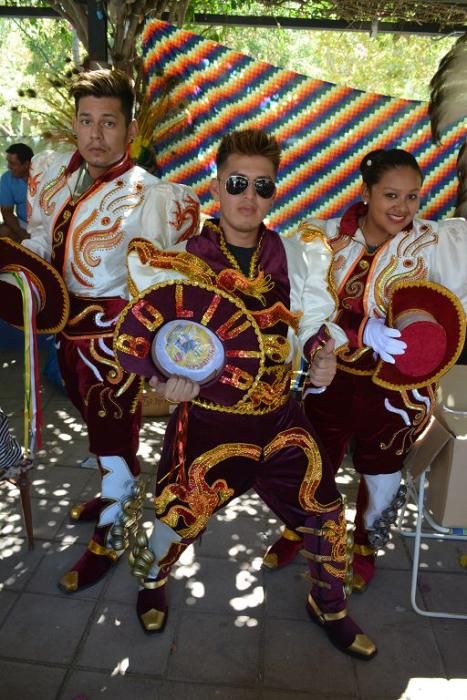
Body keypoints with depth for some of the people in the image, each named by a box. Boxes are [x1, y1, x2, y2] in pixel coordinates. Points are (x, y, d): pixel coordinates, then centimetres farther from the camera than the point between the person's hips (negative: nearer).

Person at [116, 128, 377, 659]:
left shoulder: (295, 256, 1)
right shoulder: (180, 262, -11)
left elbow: (314, 319, 14)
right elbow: (136, 332, -5)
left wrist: (322, 354, -6)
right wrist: (163, 379, -22)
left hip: (280, 417, 4)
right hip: (208, 422, -3)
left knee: (326, 512, 12)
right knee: (179, 518, 9)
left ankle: (329, 607, 44)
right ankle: (150, 578, 49)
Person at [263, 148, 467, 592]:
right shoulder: (330, 238, -8)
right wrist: (364, 332, -30)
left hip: (395, 386, 0)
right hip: (332, 377, 1)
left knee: (381, 476, 20)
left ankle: (365, 547, 52)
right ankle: (296, 531, 52)